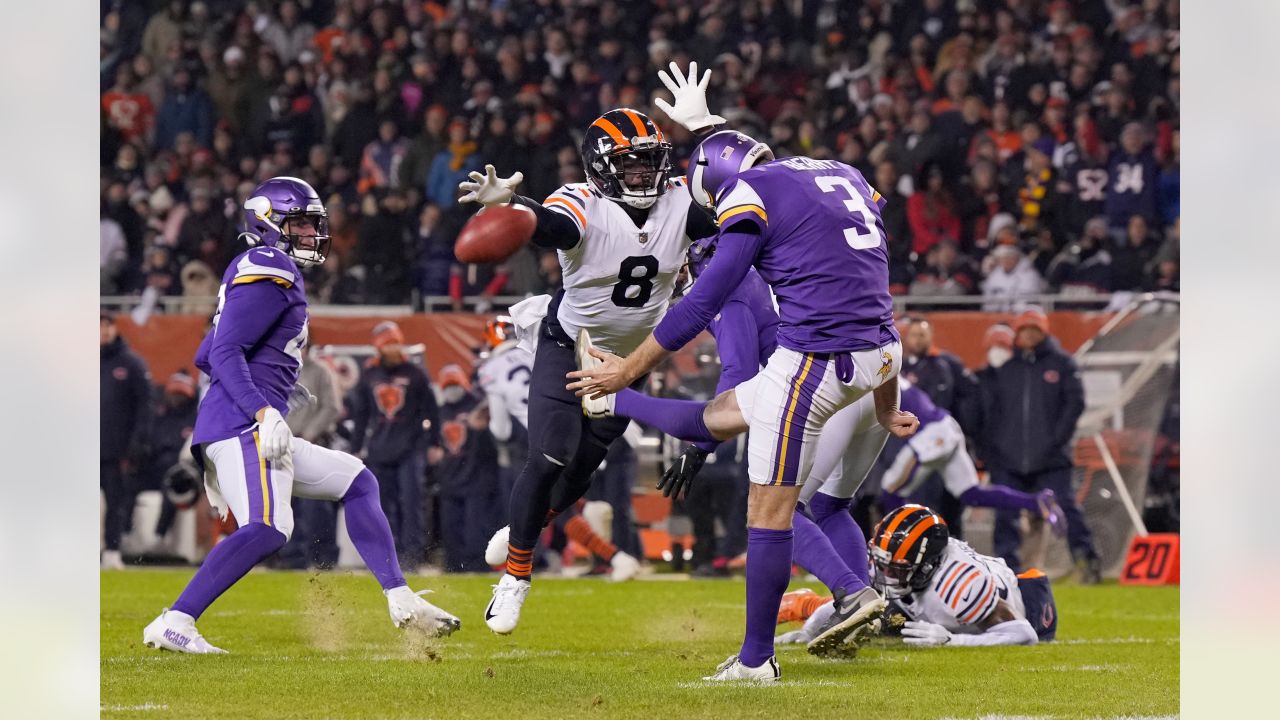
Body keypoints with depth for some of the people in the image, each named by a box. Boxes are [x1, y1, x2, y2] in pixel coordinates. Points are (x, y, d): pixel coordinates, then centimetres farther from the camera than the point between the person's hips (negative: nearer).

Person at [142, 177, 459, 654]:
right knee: (268, 529, -28)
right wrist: (264, 414, -27)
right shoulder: (272, 273, -7)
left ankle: (401, 602, 12)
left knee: (358, 483, 17)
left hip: (254, 431, 11)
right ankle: (173, 624, -32)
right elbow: (225, 352, -18)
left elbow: (205, 356, 28)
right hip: (242, 424, -11)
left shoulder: (253, 274, 23)